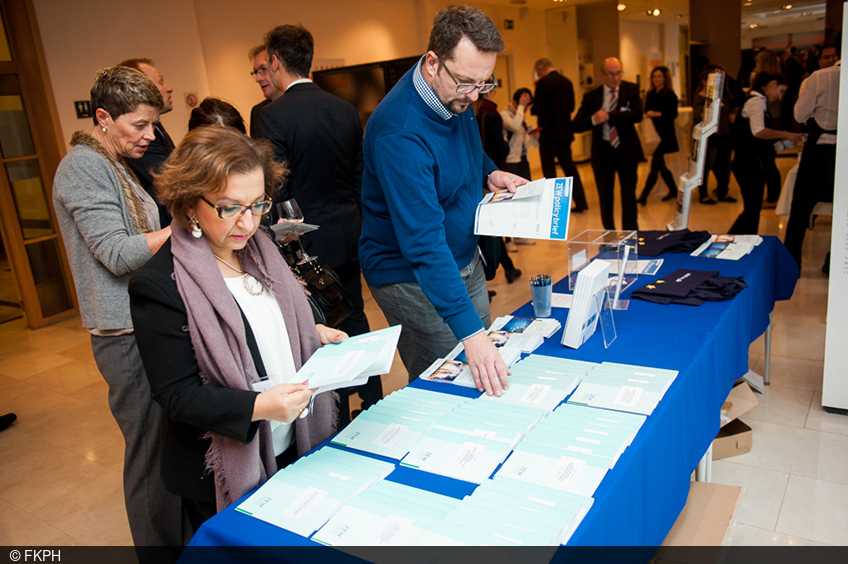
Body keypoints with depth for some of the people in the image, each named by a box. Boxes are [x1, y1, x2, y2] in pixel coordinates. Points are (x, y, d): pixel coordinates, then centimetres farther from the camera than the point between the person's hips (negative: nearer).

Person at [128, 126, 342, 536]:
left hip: (298, 446, 6)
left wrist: (315, 334, -4)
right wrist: (260, 406, -32)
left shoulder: (258, 247, 1)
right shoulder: (159, 285, -20)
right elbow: (176, 395, -19)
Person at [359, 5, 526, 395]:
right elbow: (424, 243, -35)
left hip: (464, 259, 8)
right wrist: (470, 331, -39)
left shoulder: (456, 95, -4)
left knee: (486, 374, 18)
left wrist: (489, 173, 0)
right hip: (412, 276, -8)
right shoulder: (400, 132, -31)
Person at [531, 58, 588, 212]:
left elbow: (538, 108, -16)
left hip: (548, 133, -7)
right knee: (569, 166, 13)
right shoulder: (567, 82, 10)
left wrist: (530, 109, 4)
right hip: (565, 133, 7)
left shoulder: (543, 83, -13)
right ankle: (580, 202, 13)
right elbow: (571, 106, 14)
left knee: (549, 170, 1)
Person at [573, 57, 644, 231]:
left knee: (629, 195, 1)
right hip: (603, 152, 1)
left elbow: (637, 115, -16)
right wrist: (593, 120, -21)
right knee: (605, 197, 9)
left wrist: (608, 117, -21)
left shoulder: (631, 90, 0)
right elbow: (576, 125, -2)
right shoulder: (591, 97, 1)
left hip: (627, 150, -1)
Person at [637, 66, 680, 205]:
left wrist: (657, 114, -24)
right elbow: (646, 111, 10)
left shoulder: (670, 95, -6)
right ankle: (673, 190, 26)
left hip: (665, 134, -6)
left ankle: (644, 195, -10)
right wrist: (649, 113, -12)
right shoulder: (650, 94, 11)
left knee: (655, 164, -9)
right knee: (660, 165, 12)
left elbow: (673, 114, -15)